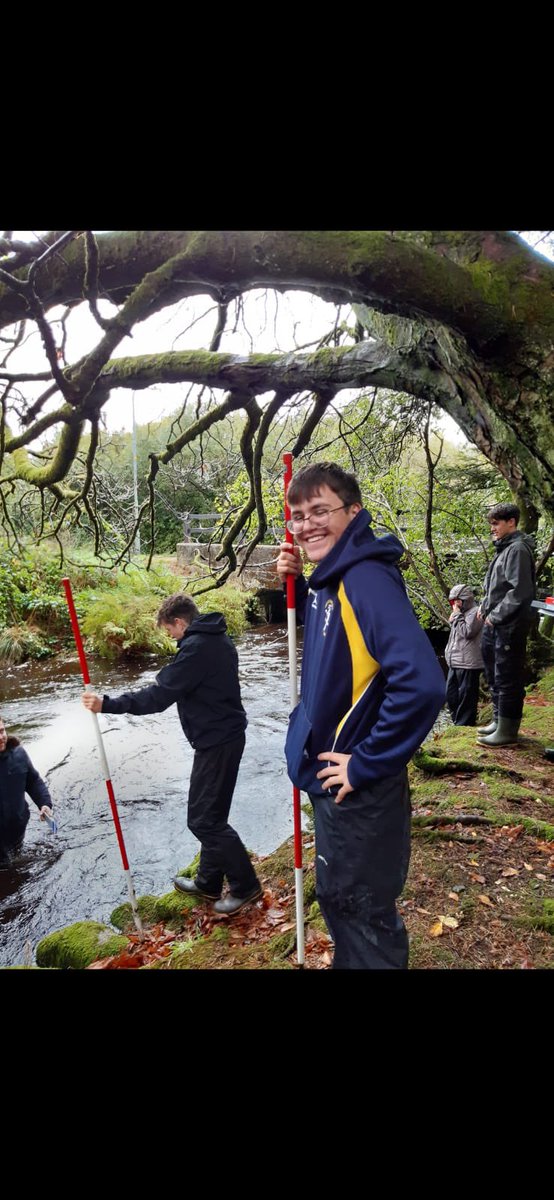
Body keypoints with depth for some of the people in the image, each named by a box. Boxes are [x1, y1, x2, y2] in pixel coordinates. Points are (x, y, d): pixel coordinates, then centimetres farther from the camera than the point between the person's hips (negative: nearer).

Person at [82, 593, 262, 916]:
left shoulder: (196, 647, -20)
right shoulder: (218, 639, 11)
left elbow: (159, 696, -23)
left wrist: (107, 704, -19)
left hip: (216, 741, -10)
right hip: (225, 735, 10)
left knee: (204, 819, -1)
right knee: (209, 814, 19)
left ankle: (245, 886, 10)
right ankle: (209, 882, 31)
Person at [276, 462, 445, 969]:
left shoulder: (367, 579, -24)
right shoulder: (329, 581, 4)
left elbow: (421, 682, -34)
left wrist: (367, 765, -23)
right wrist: (296, 584, 3)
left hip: (360, 789, -9)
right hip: (330, 780, 9)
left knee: (363, 910, 11)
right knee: (336, 897, 25)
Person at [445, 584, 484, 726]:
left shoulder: (474, 612, -10)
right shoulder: (461, 613, 19)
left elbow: (467, 632, -21)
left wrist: (457, 616, -13)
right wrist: (453, 620, 10)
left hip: (468, 665, -10)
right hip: (454, 663, 10)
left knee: (466, 696, -3)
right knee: (450, 695, 15)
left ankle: (464, 724, 4)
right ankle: (457, 721, 25)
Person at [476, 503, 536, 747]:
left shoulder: (518, 549, -13)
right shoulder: (504, 549, 16)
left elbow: (520, 591, -21)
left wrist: (496, 616, -16)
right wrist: (484, 607, 10)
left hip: (508, 628, -10)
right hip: (493, 625, 10)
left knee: (507, 679, -4)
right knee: (493, 676, 18)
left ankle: (507, 730, 4)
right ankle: (499, 720, 30)